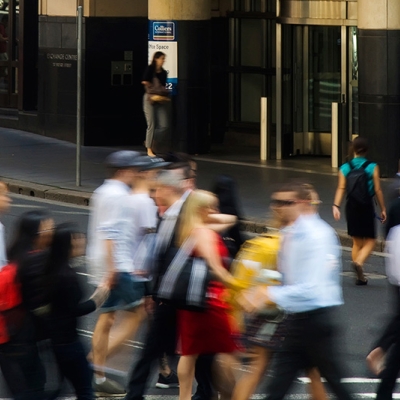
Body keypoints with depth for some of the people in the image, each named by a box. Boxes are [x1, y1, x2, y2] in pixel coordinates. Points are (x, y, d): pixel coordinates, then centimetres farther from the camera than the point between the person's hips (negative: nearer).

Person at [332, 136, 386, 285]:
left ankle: (360, 277, 15)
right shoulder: (373, 167, -5)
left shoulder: (345, 168, 2)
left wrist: (336, 206, -14)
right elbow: (378, 190, -6)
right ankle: (359, 262, -25)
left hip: (352, 206, 3)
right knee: (370, 241, 5)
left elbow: (341, 188, -9)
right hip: (367, 206, -3)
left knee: (357, 242, 14)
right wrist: (383, 209, 1)